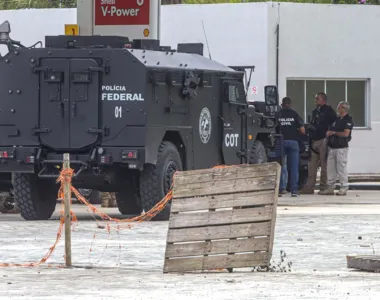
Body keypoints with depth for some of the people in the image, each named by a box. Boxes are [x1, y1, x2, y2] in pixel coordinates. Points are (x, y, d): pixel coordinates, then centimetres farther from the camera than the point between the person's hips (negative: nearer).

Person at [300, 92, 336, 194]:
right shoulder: (315, 112, 21)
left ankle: (323, 187, -1)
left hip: (323, 141, -8)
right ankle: (309, 187, 4)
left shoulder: (328, 111, -3)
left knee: (324, 165, -4)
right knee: (312, 165, 4)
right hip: (314, 141, 8)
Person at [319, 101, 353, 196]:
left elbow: (346, 133, -17)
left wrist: (334, 133, -10)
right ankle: (330, 187, 12)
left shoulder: (348, 120, -5)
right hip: (332, 147, 8)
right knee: (330, 168, 7)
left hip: (341, 148, -8)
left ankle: (344, 188, -4)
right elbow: (329, 131, 27)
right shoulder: (336, 119, 19)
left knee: (341, 168, -8)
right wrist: (328, 134, 6)